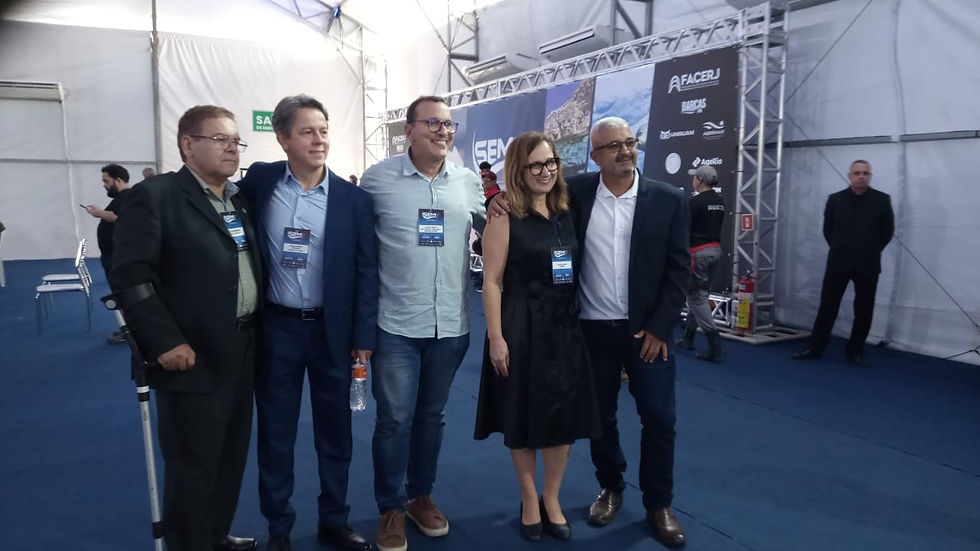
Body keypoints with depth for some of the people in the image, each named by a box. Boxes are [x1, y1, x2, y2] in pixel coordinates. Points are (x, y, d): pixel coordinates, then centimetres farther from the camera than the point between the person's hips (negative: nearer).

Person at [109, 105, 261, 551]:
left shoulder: (239, 199, 12)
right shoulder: (155, 197, -10)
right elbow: (129, 275, -16)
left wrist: (256, 330, 8)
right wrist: (165, 342, -18)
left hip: (242, 351, 7)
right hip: (193, 357, -7)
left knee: (232, 455, 18)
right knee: (193, 465, 5)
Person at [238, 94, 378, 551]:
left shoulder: (353, 198, -4)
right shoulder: (258, 181, -2)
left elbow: (366, 270, -2)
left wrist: (364, 337, -4)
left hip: (332, 330, 0)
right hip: (274, 328, 0)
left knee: (335, 429, 12)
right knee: (274, 432, 11)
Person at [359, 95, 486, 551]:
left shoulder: (468, 182, 5)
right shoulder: (377, 179, -4)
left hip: (451, 324, 3)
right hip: (396, 324, -3)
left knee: (432, 416, 16)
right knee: (394, 420, 2)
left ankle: (421, 495, 35)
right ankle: (391, 509, 22)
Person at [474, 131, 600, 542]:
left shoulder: (566, 214, 8)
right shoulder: (506, 217, -9)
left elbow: (578, 270, 13)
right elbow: (492, 281, -11)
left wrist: (580, 320, 9)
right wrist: (496, 338, -15)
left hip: (565, 326, 5)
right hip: (522, 328, -5)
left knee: (565, 416, 10)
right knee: (523, 418, 9)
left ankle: (552, 499, 30)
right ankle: (529, 501, 30)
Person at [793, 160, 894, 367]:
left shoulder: (882, 200, -2)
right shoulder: (835, 199, 1)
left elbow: (888, 230, 6)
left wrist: (871, 251, 8)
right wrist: (840, 249, 11)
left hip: (867, 264, 0)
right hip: (838, 262, 0)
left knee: (863, 311, 5)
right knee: (827, 306, 3)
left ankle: (856, 351, 18)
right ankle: (814, 348, 11)